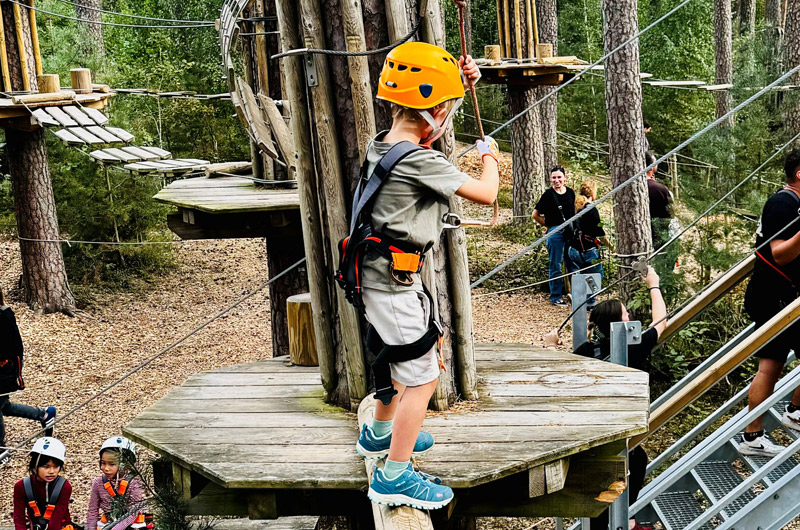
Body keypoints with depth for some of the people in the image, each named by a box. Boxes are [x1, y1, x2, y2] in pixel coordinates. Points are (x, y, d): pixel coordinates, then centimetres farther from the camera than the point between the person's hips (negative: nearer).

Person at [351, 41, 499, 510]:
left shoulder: (381, 146, 3)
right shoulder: (422, 162, -24)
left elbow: (422, 115, 26)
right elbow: (486, 194, -16)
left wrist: (458, 79, 16)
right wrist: (489, 157, 3)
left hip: (379, 274, 10)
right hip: (394, 283, -10)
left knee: (398, 360, 27)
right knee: (422, 377, -1)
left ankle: (379, 435, 46)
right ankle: (394, 477, 6)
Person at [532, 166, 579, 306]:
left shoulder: (570, 193, 8)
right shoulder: (548, 194, -6)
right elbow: (535, 215, -1)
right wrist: (548, 225, 4)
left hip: (570, 232, 5)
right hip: (555, 232, -5)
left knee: (573, 264, 10)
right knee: (555, 266, 2)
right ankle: (556, 297, 10)